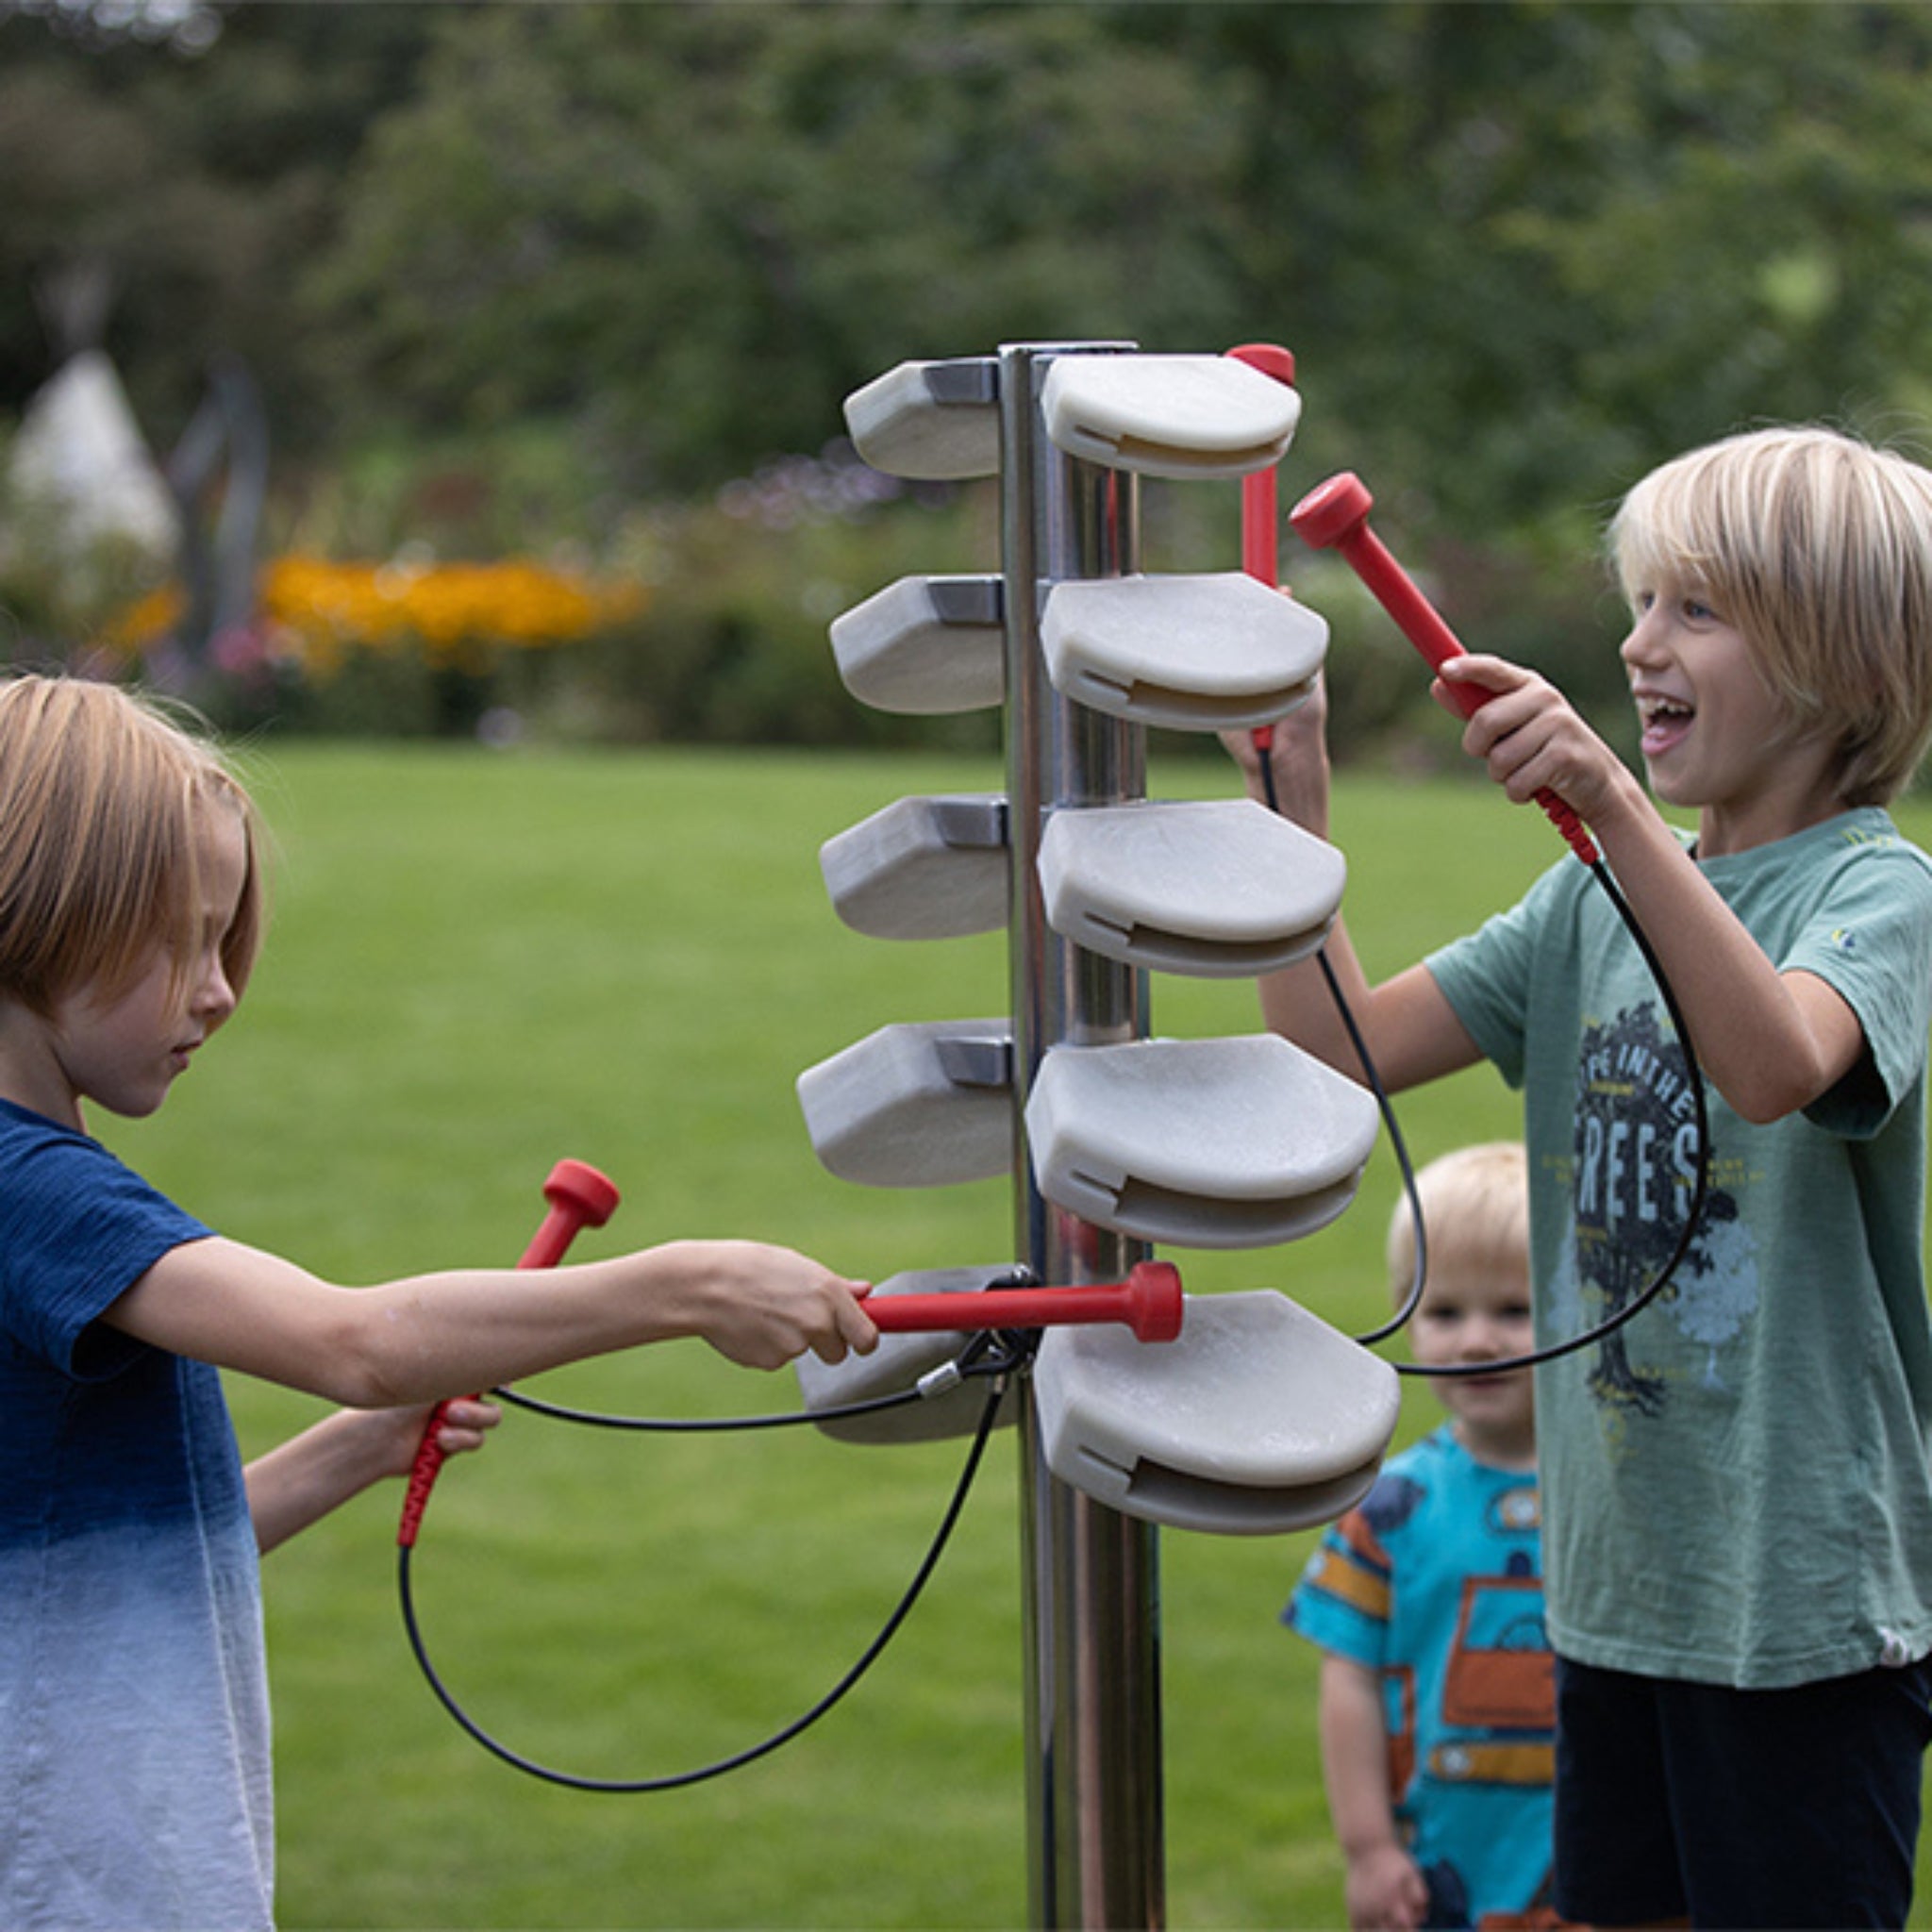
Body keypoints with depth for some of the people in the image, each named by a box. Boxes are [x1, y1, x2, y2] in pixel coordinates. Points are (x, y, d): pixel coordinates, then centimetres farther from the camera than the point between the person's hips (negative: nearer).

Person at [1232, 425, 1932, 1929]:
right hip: (1618, 1575, 7)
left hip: (1804, 1594, -7)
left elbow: (1779, 1063, -34)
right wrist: (1295, 792, -5)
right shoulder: (1599, 899, 10)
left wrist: (1615, 802, -43)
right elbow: (1346, 1043, 4)